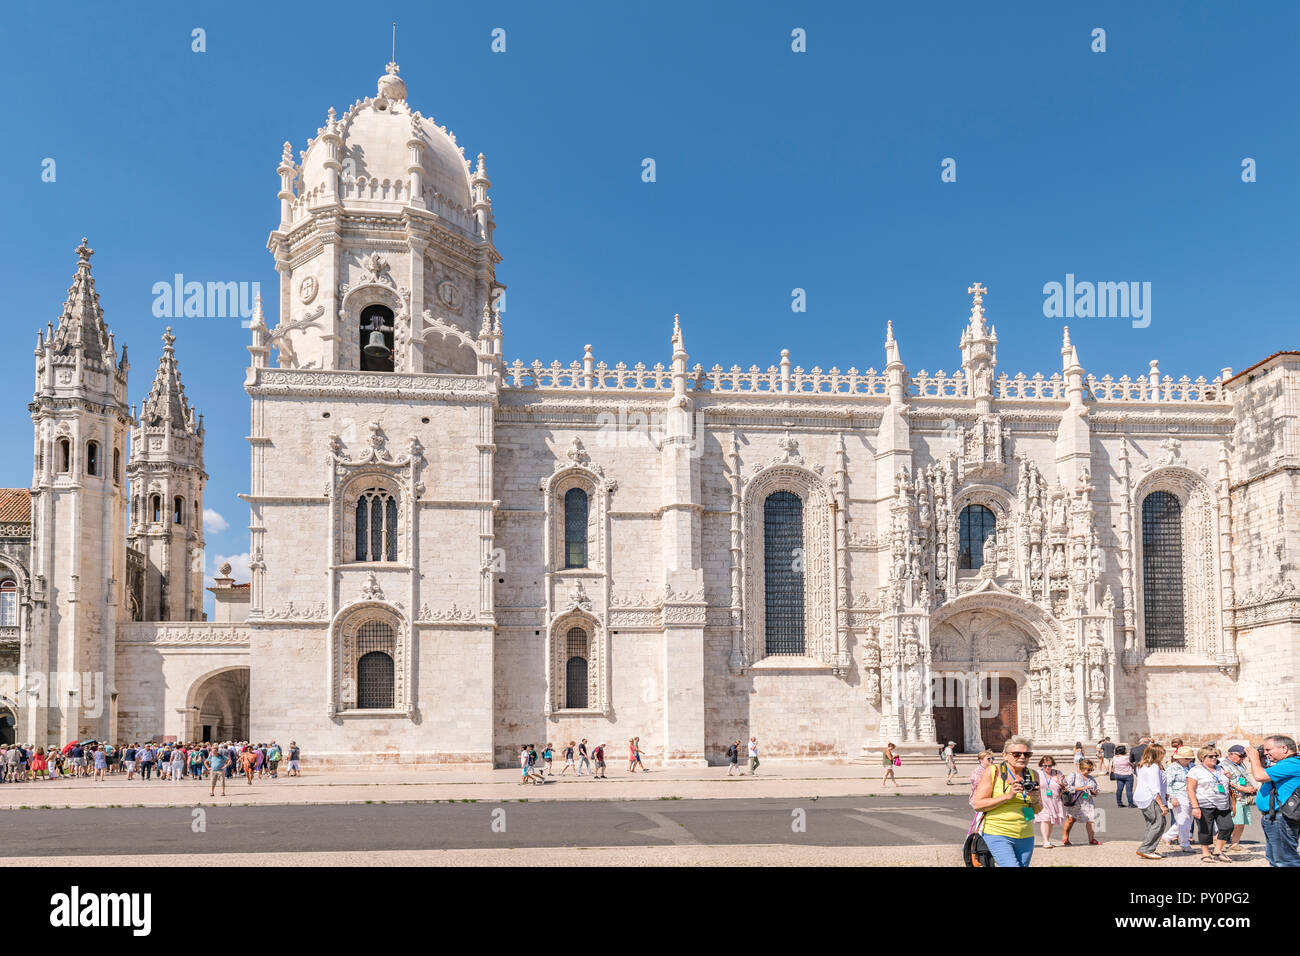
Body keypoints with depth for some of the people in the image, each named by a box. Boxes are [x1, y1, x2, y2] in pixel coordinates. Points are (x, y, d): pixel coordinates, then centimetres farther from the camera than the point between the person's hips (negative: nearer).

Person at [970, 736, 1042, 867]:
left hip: (1026, 836, 5)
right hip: (998, 835, -5)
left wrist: (1035, 800, -7)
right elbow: (977, 804, -10)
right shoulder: (993, 773, -5)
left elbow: (1038, 810, 17)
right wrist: (1008, 796, -18)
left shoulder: (1031, 775, 10)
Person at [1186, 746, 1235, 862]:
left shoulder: (1220, 770, 19)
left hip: (1222, 805, 6)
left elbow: (1226, 787, 28)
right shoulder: (1196, 771, -1)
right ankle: (1205, 854, 13)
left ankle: (1218, 851, 10)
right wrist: (1195, 807, -18)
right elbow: (1190, 789, -9)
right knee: (1206, 830, -2)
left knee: (1227, 826, -4)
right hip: (1204, 806, -6)